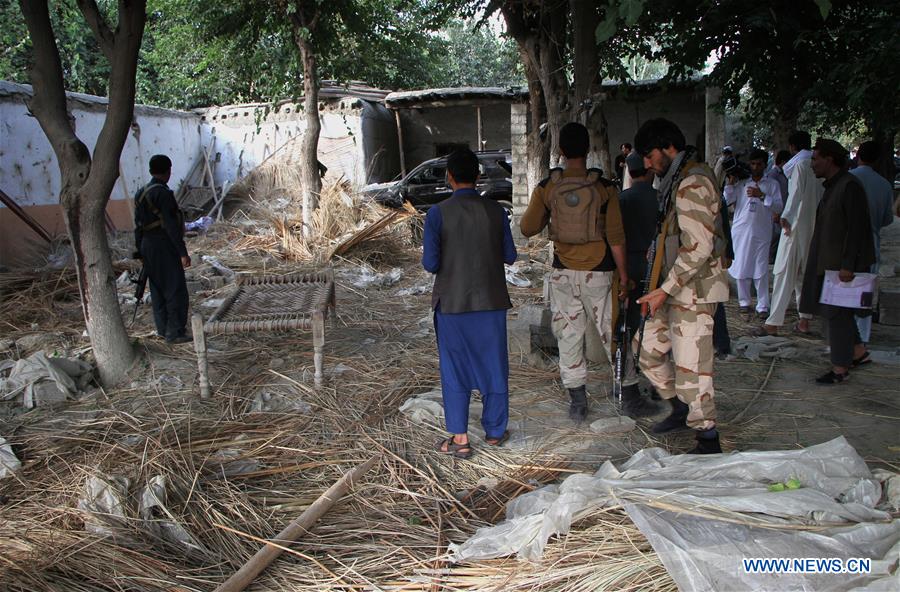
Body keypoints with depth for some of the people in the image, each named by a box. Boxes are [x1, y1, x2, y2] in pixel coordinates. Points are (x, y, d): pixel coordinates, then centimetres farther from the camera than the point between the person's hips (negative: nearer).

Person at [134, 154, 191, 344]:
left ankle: (163, 328, 23)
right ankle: (175, 332, 0)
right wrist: (183, 252, -19)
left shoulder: (141, 194, 9)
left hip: (148, 245, 9)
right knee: (176, 290, -2)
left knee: (158, 289, 15)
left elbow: (138, 226, 14)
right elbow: (171, 225, -21)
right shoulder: (163, 194, -18)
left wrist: (140, 250, 22)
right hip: (165, 247, -9)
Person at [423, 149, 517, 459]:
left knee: (455, 370, 9)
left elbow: (430, 263, -13)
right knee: (494, 367, 14)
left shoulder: (438, 214, -12)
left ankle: (460, 439, 12)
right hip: (491, 301, 2)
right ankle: (495, 431, 26)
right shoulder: (496, 211, -4)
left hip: (452, 302, -2)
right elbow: (510, 256, 2)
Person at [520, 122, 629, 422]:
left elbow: (528, 228, 4)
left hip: (563, 272, 1)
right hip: (598, 272, -1)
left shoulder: (546, 188, -5)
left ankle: (577, 400, 15)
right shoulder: (604, 187, -8)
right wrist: (623, 274, 0)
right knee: (611, 332, 11)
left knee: (568, 335, 10)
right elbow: (615, 237, -8)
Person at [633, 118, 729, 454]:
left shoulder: (692, 183, -17)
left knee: (690, 365, -3)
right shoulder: (680, 181, 15)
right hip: (676, 289, 10)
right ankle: (681, 410, 32)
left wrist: (663, 291, -21)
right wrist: (663, 290, 18)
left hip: (693, 290, -10)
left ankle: (708, 441, 10)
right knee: (650, 350, 15)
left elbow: (698, 247, -24)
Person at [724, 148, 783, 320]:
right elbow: (726, 201, 2)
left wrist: (761, 195, -13)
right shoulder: (740, 183, 10)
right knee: (742, 268, 4)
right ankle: (744, 302, 17)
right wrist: (730, 183, -6)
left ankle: (762, 306, 5)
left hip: (761, 233, -1)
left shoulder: (772, 185, 8)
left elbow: (778, 207, -2)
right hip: (741, 230, 1)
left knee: (761, 270, -1)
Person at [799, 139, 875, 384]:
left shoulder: (849, 186, -16)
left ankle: (840, 369, 5)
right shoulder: (833, 186, 14)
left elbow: (856, 228, -21)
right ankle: (858, 352, 31)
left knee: (837, 313, -4)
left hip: (843, 264, -9)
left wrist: (847, 265, -23)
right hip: (829, 263, 9)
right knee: (837, 312, 17)